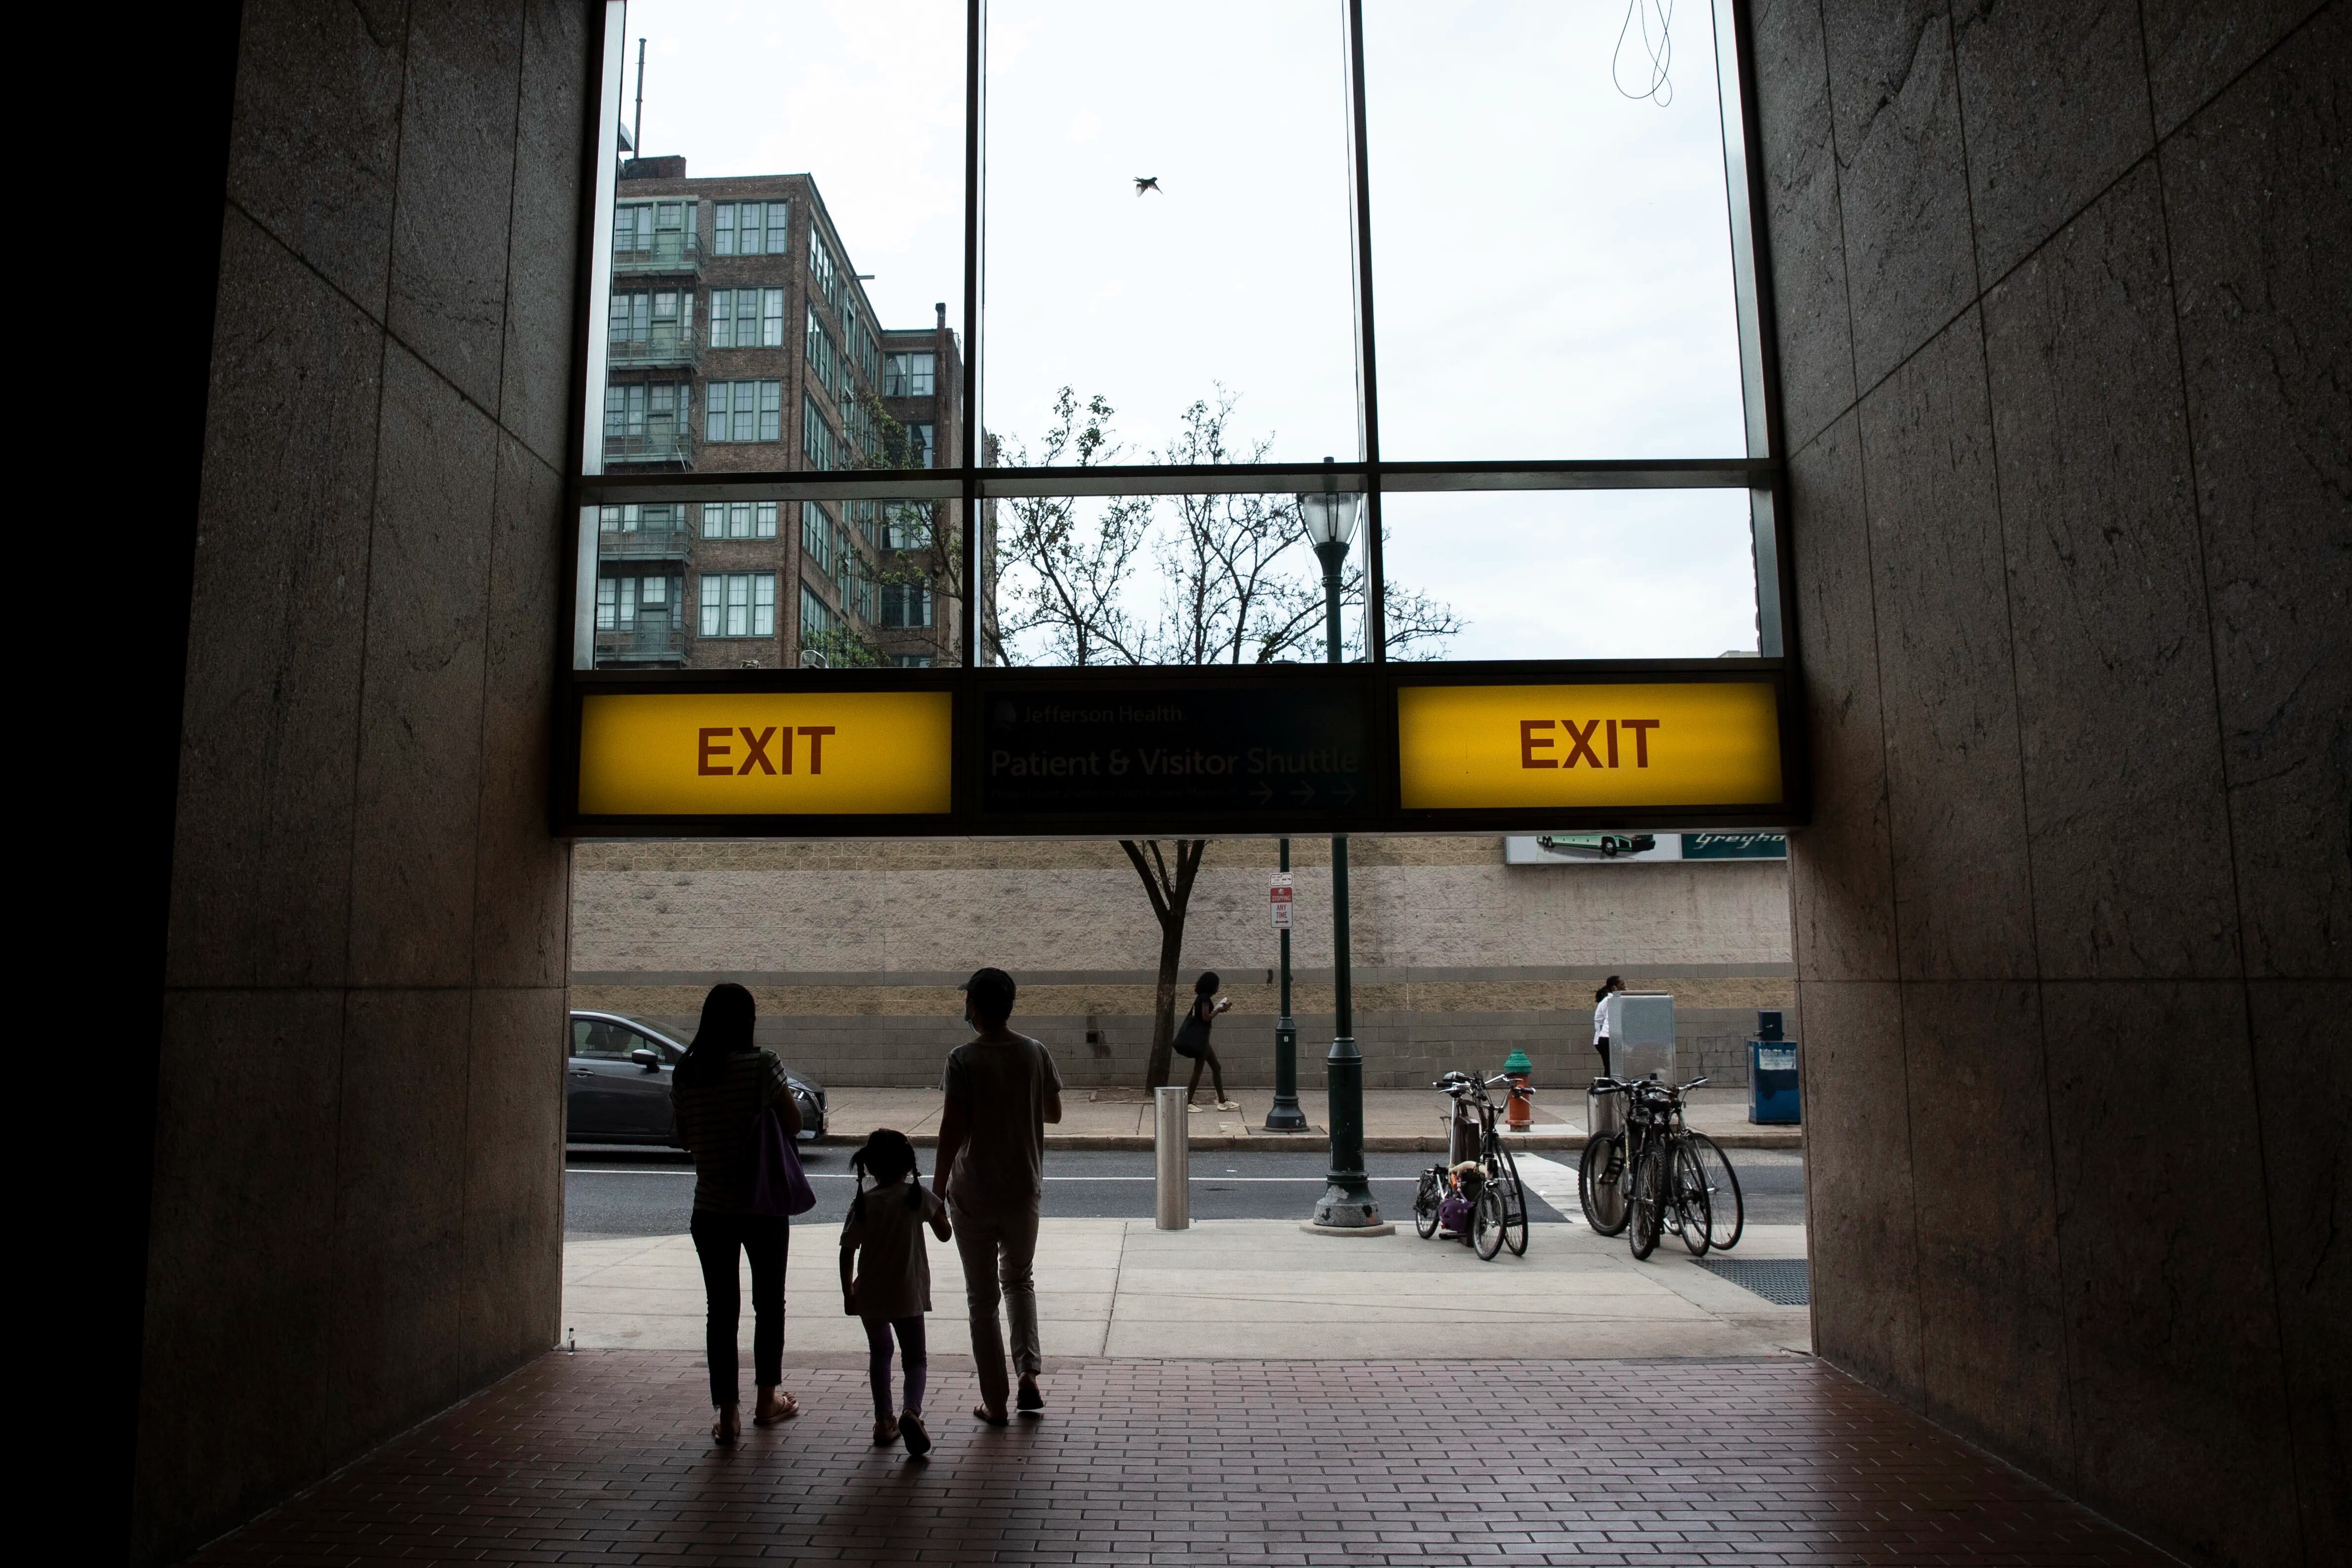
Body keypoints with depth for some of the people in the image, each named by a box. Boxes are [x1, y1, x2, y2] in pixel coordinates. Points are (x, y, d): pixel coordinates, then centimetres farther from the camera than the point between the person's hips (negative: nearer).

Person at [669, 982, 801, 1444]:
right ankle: (768, 1401, 27)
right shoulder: (762, 1064, -14)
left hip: (711, 1208, 2)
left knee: (721, 1310, 8)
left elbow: (684, 1138, 6)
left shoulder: (685, 1074, -3)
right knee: (769, 1303, 15)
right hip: (764, 1204, -2)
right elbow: (794, 1124, -8)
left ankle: (727, 1414, 10)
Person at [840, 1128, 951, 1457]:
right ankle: (912, 1409, -16)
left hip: (870, 1295, 2)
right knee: (915, 1357, 9)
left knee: (879, 1354, 21)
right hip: (908, 1294, -2)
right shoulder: (918, 1196, -8)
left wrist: (847, 1291, 8)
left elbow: (847, 1251, -4)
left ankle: (884, 1421, 21)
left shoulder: (862, 1203, -5)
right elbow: (944, 1234, 2)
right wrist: (939, 1207, 19)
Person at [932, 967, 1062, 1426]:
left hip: (973, 1195, -3)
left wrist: (938, 1185, -5)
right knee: (1019, 1280, 24)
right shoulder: (1037, 1054, -3)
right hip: (1023, 1190, 4)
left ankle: (995, 1403, 14)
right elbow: (1053, 1113, 7)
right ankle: (1029, 1372, 9)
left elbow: (952, 1129, -16)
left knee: (982, 1298, 9)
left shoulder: (963, 1060, -15)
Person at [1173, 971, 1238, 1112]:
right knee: (1198, 1070, -4)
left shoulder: (1202, 997, 14)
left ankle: (1222, 1102, 16)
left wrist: (1219, 1008, 11)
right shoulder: (1205, 998, -14)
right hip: (1199, 1037, -10)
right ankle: (1188, 1103, 0)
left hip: (1200, 1037, 10)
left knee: (1216, 1067, 12)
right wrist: (1218, 1010, -6)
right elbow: (1206, 1017, -21)